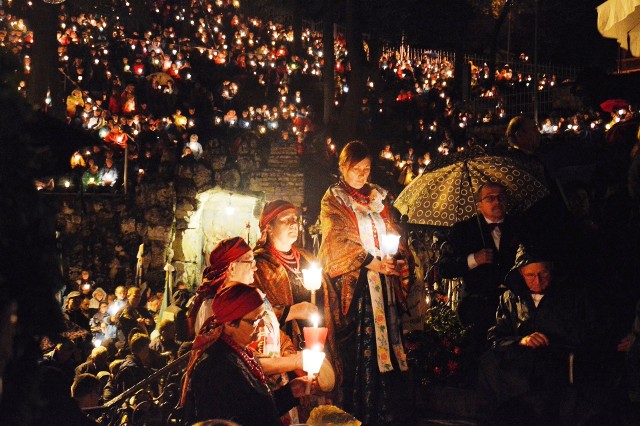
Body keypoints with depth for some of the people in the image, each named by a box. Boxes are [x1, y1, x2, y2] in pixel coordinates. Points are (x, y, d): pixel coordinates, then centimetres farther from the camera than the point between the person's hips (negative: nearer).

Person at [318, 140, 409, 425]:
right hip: (352, 285, -5)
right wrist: (374, 263, -16)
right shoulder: (333, 199, 2)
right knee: (357, 351, -7)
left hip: (381, 284, 5)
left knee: (384, 345, 1)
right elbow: (339, 243, -8)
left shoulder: (377, 197, 16)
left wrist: (394, 262, -4)